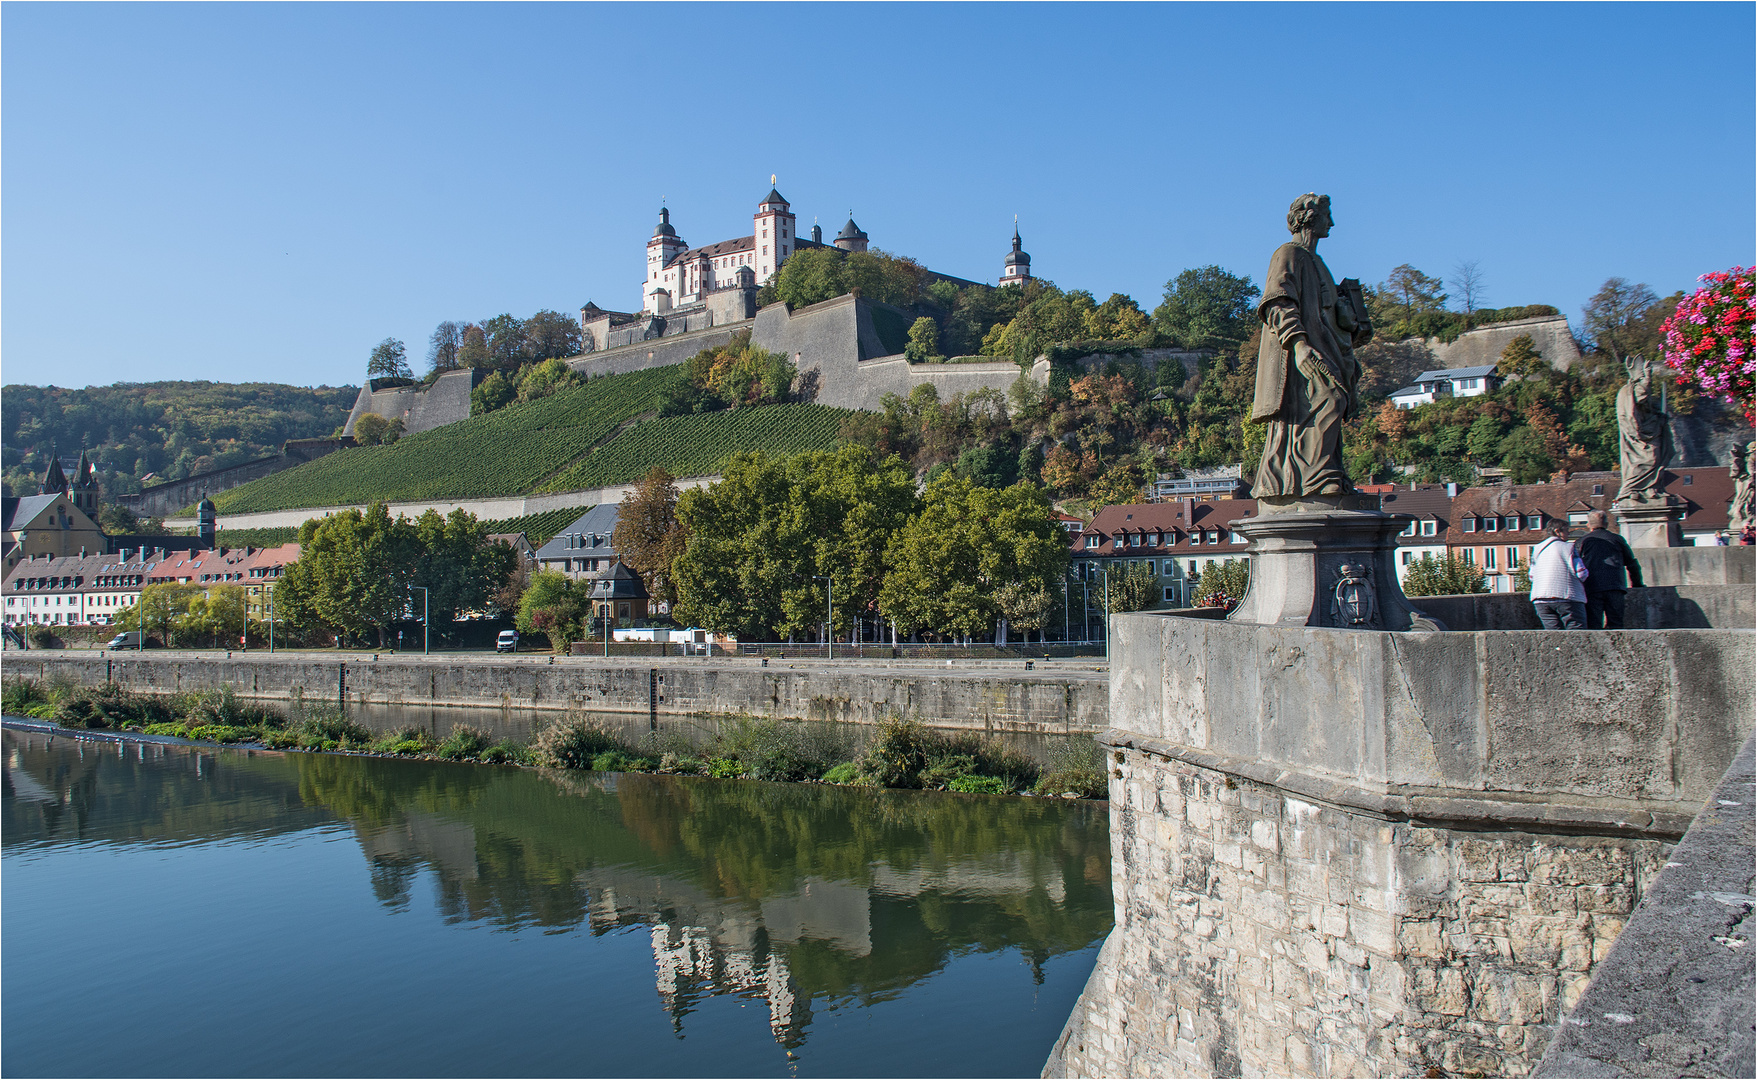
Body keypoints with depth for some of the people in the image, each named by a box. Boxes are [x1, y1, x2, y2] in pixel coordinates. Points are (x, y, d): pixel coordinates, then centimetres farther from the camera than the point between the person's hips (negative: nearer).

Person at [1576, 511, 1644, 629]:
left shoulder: (1583, 541, 11)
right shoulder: (1618, 539, 15)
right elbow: (1632, 564, 20)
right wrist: (1637, 584, 31)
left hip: (1592, 588, -1)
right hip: (1615, 587, 1)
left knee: (1593, 625, -4)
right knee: (1615, 623, 2)